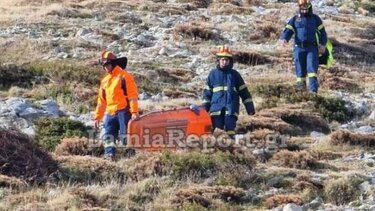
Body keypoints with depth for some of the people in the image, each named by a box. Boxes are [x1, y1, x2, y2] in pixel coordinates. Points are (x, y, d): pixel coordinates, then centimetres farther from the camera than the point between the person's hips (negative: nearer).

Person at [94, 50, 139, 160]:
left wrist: (134, 111, -18)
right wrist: (98, 117, 19)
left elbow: (132, 95, -8)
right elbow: (101, 100, 24)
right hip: (110, 113, 7)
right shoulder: (104, 80, 20)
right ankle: (109, 154, -5)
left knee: (124, 136, -10)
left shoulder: (124, 76, -1)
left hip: (123, 111, -7)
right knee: (108, 135, -3)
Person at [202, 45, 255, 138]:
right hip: (216, 109, 1)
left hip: (231, 110, -1)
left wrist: (250, 108, 6)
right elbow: (207, 92, 15)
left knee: (230, 132, -10)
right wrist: (205, 109, 10)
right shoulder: (213, 74, 10)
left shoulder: (235, 74, 8)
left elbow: (244, 92, 10)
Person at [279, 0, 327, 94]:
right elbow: (288, 31, 2)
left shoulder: (315, 19, 13)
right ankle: (301, 83, 12)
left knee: (312, 67, -15)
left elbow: (322, 32, 12)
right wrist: (284, 39, -20)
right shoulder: (294, 19, 13)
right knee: (300, 68, 0)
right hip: (299, 48, 2)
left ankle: (313, 89, -23)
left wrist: (322, 44, -2)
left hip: (312, 48, -1)